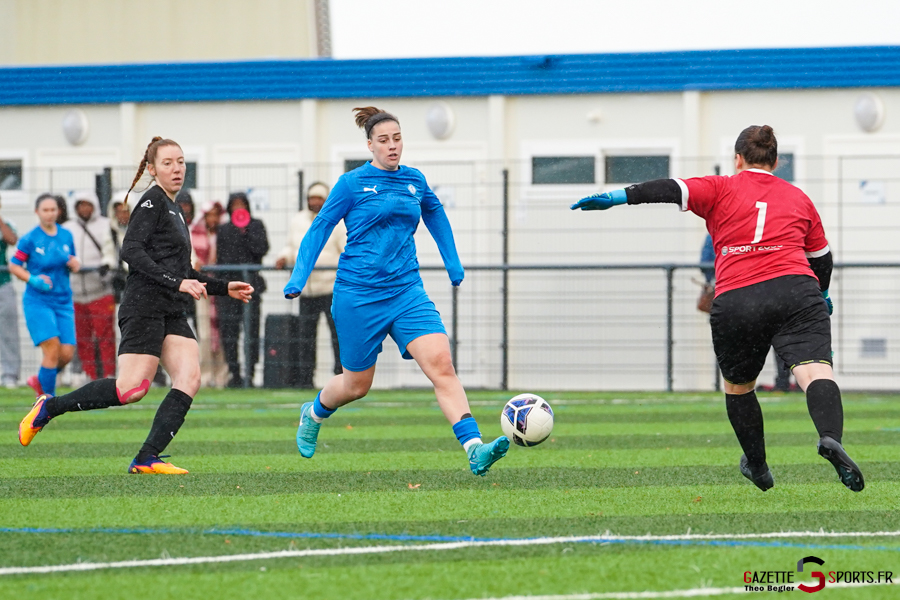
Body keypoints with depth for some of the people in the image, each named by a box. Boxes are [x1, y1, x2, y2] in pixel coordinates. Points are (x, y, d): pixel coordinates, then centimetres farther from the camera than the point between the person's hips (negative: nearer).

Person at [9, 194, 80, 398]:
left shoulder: (66, 236, 7)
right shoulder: (29, 239, -6)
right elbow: (13, 266, -2)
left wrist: (74, 264, -4)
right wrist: (33, 279, -17)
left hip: (63, 302, 5)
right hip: (38, 302, -5)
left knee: (67, 353, -3)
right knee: (52, 348, -16)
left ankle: (40, 380, 25)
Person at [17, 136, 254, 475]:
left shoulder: (172, 210, 24)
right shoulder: (152, 202, -5)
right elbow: (131, 250, -18)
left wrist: (223, 288, 28)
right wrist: (177, 282, -22)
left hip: (171, 313, 9)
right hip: (145, 307, -9)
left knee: (189, 377, -11)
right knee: (132, 389, -16)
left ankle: (147, 459, -14)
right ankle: (50, 408, 0)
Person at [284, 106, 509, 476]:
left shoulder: (414, 181, 9)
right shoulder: (353, 183, -4)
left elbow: (434, 213, 29)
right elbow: (319, 229, 0)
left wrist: (453, 263, 31)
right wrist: (297, 279, -8)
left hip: (406, 292, 3)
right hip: (358, 297, -3)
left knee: (441, 363, -18)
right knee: (357, 385, 9)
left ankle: (474, 450, -28)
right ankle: (313, 413, 44)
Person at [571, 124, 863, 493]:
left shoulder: (722, 190, 14)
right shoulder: (798, 198, 23)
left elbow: (674, 191, 0)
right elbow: (822, 257, 32)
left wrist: (619, 197, -2)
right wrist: (823, 293, 50)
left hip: (736, 303, 0)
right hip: (795, 291, 0)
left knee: (738, 385, 22)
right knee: (815, 370, -15)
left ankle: (757, 466, 33)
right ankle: (831, 438, -44)